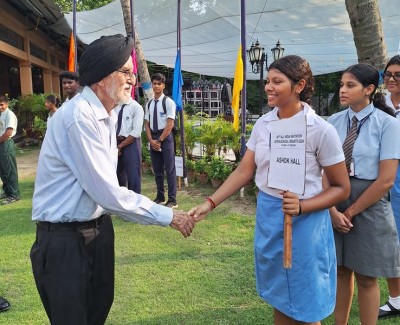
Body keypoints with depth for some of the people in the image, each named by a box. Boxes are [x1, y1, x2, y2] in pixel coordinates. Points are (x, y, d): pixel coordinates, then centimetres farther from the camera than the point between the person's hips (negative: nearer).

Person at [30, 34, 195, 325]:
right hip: (64, 239, -8)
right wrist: (167, 216, -20)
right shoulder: (79, 115, -25)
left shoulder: (108, 114, 6)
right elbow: (108, 192, -26)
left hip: (99, 228, 8)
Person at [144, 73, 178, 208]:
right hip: (153, 138, 6)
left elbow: (170, 124, -11)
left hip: (166, 137, -5)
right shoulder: (149, 104, 10)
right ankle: (160, 197, 23)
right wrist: (151, 140, -4)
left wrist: (159, 140, -12)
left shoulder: (169, 102, -7)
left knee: (169, 169, -3)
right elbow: (147, 124, 10)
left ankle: (172, 200, 3)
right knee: (157, 170, 12)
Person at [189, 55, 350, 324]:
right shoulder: (263, 124, 0)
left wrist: (301, 207, -22)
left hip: (304, 220, -4)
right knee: (279, 299, 20)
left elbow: (342, 188, -8)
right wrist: (211, 203, -7)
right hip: (267, 215, 5)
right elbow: (244, 172, 2)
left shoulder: (322, 130, -14)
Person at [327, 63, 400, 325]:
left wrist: (352, 211, -10)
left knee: (366, 277, 9)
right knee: (341, 270, 15)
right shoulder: (334, 122, 1)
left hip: (369, 204, -3)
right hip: (335, 202, 3)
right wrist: (333, 210, -11)